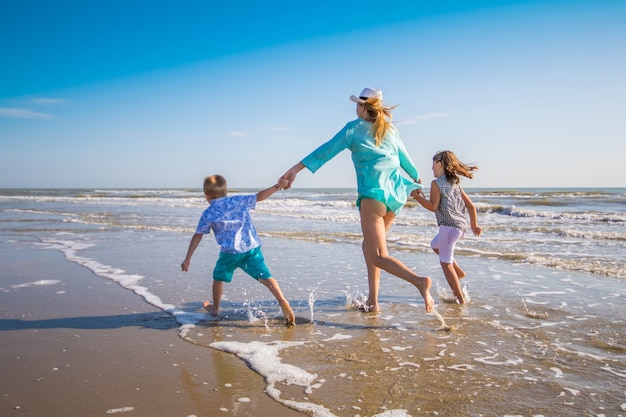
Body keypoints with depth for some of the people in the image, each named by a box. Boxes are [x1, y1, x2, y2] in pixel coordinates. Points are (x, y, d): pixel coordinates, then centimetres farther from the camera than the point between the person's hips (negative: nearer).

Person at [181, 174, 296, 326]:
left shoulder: (208, 214, 5)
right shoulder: (238, 200, 10)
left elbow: (197, 236, 8)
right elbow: (260, 196, 9)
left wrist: (187, 259, 12)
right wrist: (277, 186, 16)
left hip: (230, 251, -2)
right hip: (253, 247, 2)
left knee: (219, 277, 22)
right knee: (264, 276, 0)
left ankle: (215, 308, 37)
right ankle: (282, 300, -19)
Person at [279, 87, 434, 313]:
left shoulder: (354, 128, 3)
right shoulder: (390, 130, 18)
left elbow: (326, 150, -3)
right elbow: (404, 158, 31)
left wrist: (296, 168, -2)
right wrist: (416, 177, 50)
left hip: (373, 192, -6)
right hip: (395, 194, 6)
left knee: (378, 256, -7)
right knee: (369, 246, 18)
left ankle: (419, 281, -30)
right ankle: (372, 301, 15)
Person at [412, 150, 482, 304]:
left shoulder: (437, 183, -7)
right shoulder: (455, 183, 16)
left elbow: (433, 206, -14)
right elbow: (471, 206, 16)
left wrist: (417, 196, -5)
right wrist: (474, 225, 25)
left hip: (449, 225, -9)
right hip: (461, 225, 9)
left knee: (445, 262, -1)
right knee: (435, 245, 31)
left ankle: (460, 298, 0)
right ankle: (458, 272, 26)